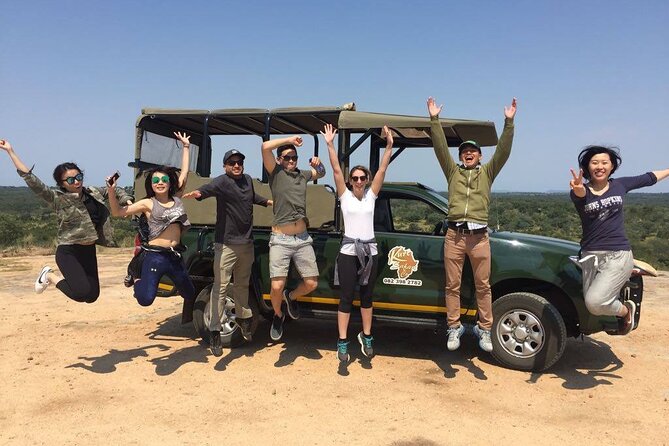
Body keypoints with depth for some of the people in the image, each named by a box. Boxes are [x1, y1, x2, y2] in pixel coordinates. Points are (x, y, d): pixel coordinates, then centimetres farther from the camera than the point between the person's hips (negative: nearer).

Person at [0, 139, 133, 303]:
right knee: (82, 292, -20)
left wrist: (128, 201, 0)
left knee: (92, 296, 6)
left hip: (89, 251, 5)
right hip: (68, 252, -5)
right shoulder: (57, 198, -11)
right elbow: (31, 179, -18)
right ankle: (49, 275, 8)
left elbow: (115, 191, 19)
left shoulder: (93, 193, 3)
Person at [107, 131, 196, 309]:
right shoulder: (148, 204, -1)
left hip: (175, 257, 4)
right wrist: (111, 191, -16)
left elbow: (184, 172, 13)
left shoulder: (176, 198, 8)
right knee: (145, 299, -15)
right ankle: (138, 279, 21)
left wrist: (186, 147, 17)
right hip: (155, 257, -4)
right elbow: (117, 212, -2)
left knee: (191, 295, 15)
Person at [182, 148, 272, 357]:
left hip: (246, 243, 6)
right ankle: (214, 331, -2)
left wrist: (269, 202, 43)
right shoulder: (222, 181, -11)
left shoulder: (248, 180, 11)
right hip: (226, 244, -6)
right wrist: (198, 193, -55)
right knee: (220, 287, -6)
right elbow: (210, 188, -34)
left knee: (242, 285, 20)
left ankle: (242, 318, 39)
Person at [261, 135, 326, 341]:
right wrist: (289, 139, -5)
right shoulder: (276, 173, 0)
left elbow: (321, 173, 35)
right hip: (281, 239, -5)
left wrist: (317, 164, 13)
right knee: (277, 286, -13)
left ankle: (291, 297, 35)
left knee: (311, 283, 1)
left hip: (303, 239, 5)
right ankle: (278, 316, 19)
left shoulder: (302, 175, 15)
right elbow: (265, 147, -14)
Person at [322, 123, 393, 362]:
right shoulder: (345, 195, 1)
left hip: (370, 251, 3)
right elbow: (336, 170, -8)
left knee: (367, 296, 13)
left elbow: (382, 169, -1)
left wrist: (389, 145, -8)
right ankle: (342, 343, 9)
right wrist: (330, 144, -16)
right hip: (348, 251, -3)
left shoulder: (371, 195, 6)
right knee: (346, 298, 1)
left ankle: (366, 337, 27)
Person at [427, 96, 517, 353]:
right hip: (454, 235, 1)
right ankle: (454, 327, 15)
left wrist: (509, 123, -7)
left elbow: (503, 151, 2)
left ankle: (484, 329, 15)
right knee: (452, 285, 5)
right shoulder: (453, 172, 14)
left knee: (483, 286, 4)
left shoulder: (487, 172, 14)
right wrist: (435, 120, -3)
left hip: (479, 236, 0)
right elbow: (440, 148, 5)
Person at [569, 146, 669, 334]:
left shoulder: (620, 185, 3)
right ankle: (624, 309, 34)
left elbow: (649, 178, 21)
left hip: (618, 254, -2)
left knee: (595, 302, -19)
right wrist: (578, 189, -53)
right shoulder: (581, 192, -4)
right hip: (591, 256, 2)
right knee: (592, 304, 4)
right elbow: (581, 194, -29)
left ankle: (625, 310, 13)